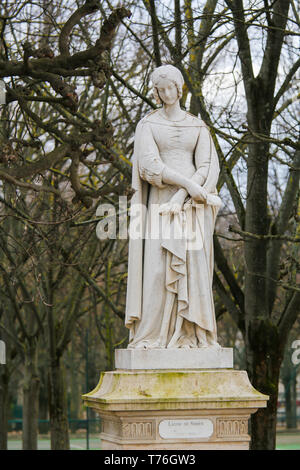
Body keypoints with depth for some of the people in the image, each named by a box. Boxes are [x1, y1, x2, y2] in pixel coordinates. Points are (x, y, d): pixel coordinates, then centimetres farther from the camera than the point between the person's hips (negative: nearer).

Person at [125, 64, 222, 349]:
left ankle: (192, 335, -2)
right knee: (157, 267, -9)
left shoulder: (198, 127, 10)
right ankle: (153, 335, -8)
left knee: (194, 266, -5)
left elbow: (208, 167, 0)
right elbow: (149, 165, -8)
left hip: (192, 206, 2)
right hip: (160, 201, -2)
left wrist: (182, 196, -15)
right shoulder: (147, 125, 5)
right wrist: (188, 184, -18)